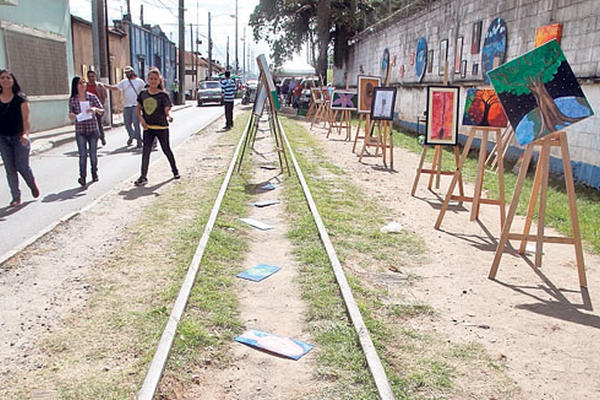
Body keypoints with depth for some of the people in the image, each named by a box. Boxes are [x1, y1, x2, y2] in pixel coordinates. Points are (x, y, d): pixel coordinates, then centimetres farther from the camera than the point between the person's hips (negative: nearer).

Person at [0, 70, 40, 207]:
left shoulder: (20, 98, -5)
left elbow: (26, 118, -11)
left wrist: (25, 134, -25)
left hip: (19, 137, -3)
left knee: (22, 166, 0)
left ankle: (33, 184, 31)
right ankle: (16, 197, 11)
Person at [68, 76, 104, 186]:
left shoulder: (92, 97, -1)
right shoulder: (72, 99, 0)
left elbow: (102, 111, 3)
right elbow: (71, 115, 8)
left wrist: (95, 109, -17)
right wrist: (71, 116, -15)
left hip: (92, 129, 1)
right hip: (80, 131, 0)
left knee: (93, 153, 9)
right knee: (82, 154, -5)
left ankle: (94, 173, 27)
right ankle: (82, 177, -1)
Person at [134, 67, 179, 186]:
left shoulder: (163, 95, -9)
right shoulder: (143, 93, 2)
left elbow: (167, 110, -17)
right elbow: (138, 108, 12)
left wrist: (169, 116, -39)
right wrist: (141, 118, -4)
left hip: (161, 127, -3)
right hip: (148, 127, 3)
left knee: (166, 149, 12)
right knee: (146, 151, -4)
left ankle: (174, 170, 34)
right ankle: (143, 176, -2)